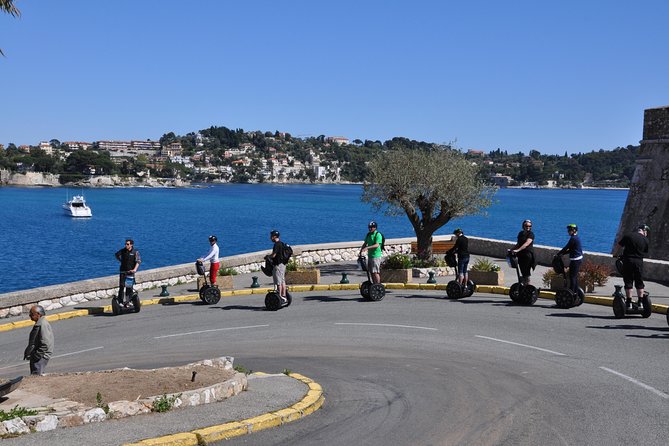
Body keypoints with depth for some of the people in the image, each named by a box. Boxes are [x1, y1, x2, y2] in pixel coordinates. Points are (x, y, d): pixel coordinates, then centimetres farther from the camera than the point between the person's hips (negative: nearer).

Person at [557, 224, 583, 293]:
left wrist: (558, 254, -5)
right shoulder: (577, 238, 13)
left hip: (575, 260, -10)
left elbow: (566, 248, -14)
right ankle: (576, 291, 22)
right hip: (579, 258, 10)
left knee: (572, 276, -5)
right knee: (575, 276, 16)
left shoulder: (573, 238, -17)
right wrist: (562, 253, 13)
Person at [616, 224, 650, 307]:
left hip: (628, 260, -1)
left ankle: (629, 303, 1)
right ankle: (640, 302, 13)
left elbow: (619, 246, 3)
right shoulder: (645, 240, 3)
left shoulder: (628, 235, -1)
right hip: (639, 261, 1)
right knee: (639, 283, 12)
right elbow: (645, 253, 8)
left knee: (628, 283, 2)